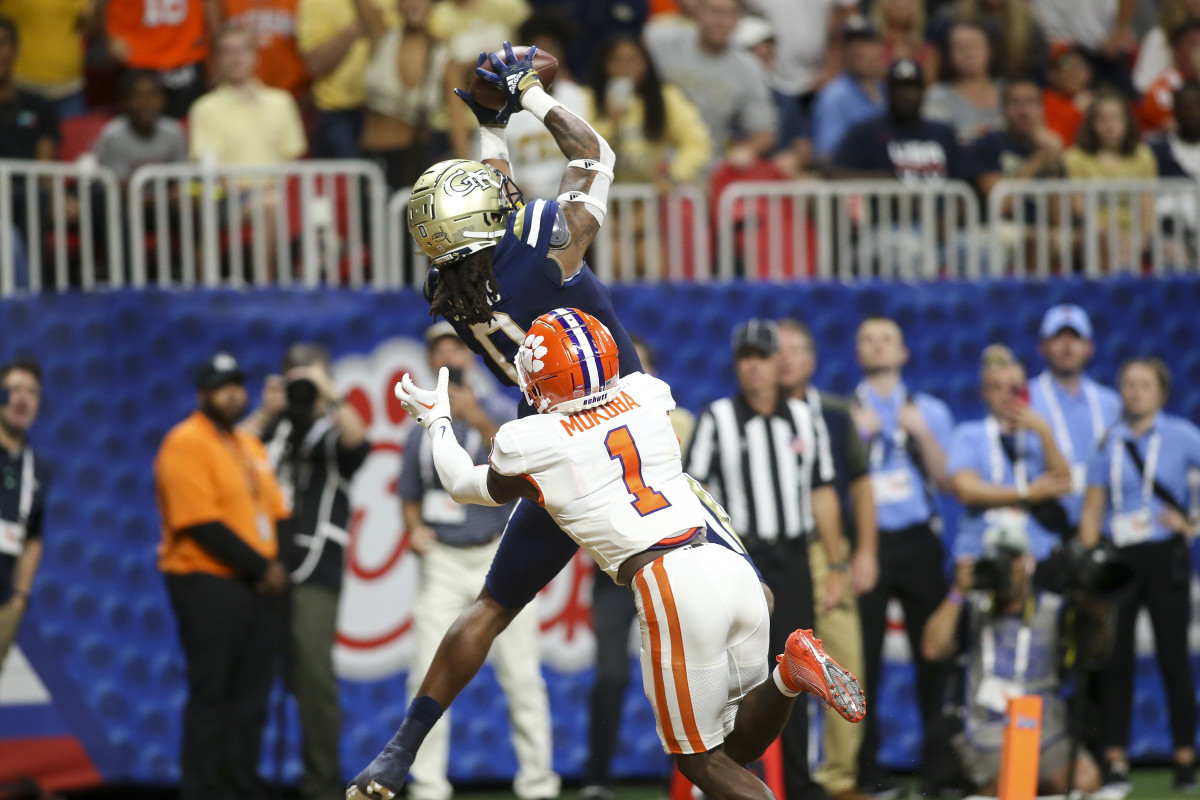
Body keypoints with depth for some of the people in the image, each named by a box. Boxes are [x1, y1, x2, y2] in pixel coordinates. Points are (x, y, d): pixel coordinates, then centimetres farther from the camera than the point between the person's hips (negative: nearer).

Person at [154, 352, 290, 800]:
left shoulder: (250, 446, 19)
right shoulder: (186, 444, -9)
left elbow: (274, 512, 18)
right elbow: (201, 523, -16)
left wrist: (275, 566, 0)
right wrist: (260, 567, -14)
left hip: (257, 588, 8)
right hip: (208, 583, -8)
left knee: (251, 696, 8)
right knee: (211, 693, -7)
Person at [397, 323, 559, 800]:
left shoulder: (501, 412, 1)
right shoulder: (423, 428, 12)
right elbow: (410, 495, 21)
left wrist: (478, 420, -29)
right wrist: (415, 527, 0)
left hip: (499, 554, -3)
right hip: (443, 560, 3)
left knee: (522, 675, -5)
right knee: (427, 677, -5)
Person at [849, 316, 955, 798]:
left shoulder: (930, 411, 13)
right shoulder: (843, 414, 8)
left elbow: (946, 481, 5)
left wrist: (922, 434, -6)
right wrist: (856, 435, -10)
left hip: (918, 539, 2)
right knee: (863, 655, -5)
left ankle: (940, 760, 6)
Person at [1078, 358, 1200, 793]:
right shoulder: (1108, 443, 7)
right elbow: (1092, 510, 7)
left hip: (1164, 557, -2)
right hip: (1117, 558, 2)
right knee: (1114, 661, 0)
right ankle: (1115, 760, 3)